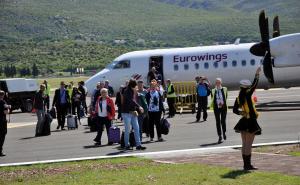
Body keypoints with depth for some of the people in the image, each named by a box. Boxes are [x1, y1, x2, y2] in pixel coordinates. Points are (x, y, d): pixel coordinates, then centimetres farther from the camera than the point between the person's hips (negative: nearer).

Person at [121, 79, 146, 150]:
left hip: (133, 113, 8)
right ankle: (127, 145, 9)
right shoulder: (126, 92, -13)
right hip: (126, 113, -8)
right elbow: (131, 101, -26)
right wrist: (139, 107, -36)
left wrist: (136, 110, 4)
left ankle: (138, 145, 3)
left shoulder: (132, 92, 12)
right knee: (127, 130, -2)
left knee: (136, 129, 2)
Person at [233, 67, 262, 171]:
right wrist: (257, 74, -8)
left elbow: (235, 110, 8)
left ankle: (246, 164, 17)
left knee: (244, 144, 12)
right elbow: (254, 85, -13)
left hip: (244, 122, 7)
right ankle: (248, 165, -1)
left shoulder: (238, 98, 2)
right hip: (251, 122, -7)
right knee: (248, 144, -3)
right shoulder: (248, 95, -16)